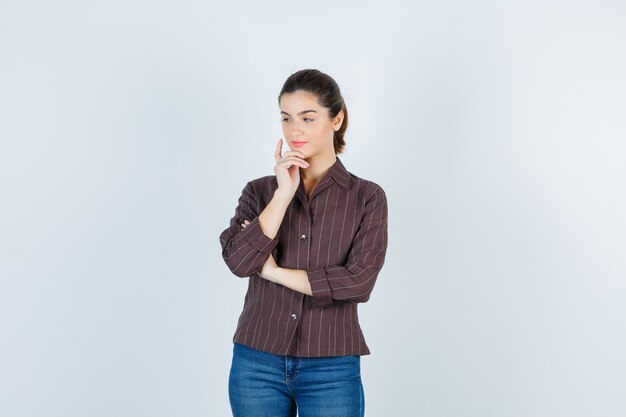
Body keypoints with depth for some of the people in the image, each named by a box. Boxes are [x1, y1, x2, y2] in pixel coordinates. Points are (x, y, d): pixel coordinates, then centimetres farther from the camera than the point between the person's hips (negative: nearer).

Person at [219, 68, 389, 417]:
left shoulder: (367, 197, -1)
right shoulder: (260, 191, 5)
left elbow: (359, 281, -14)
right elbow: (238, 261, -12)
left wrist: (275, 271, -10)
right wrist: (283, 193, -15)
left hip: (331, 370, -2)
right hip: (257, 365, 2)